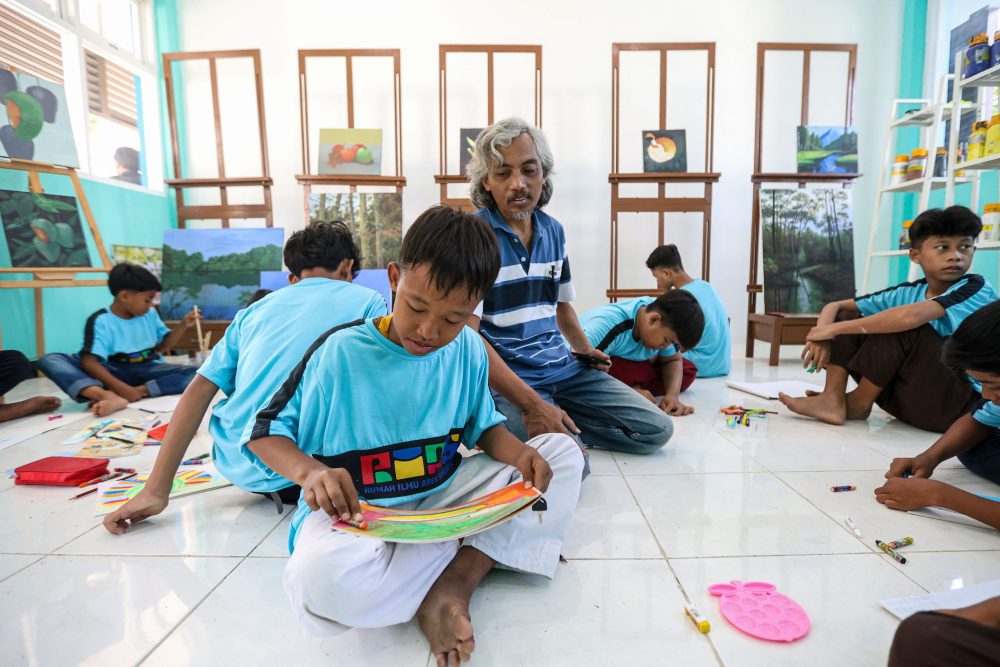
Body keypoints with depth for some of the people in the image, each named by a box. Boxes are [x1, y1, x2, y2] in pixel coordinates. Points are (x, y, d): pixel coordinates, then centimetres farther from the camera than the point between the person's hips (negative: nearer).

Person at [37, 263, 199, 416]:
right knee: (49, 360, -25)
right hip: (114, 373, -2)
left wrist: (184, 325, 2)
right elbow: (89, 361, -19)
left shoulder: (150, 314, 7)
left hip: (147, 371, 2)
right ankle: (109, 396, -51)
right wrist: (120, 387, -33)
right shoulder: (101, 321, -8)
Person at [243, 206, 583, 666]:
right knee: (325, 577, -39)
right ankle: (497, 544, -15)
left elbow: (484, 426, 9)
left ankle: (456, 580, -19)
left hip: (442, 496, 4)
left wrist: (517, 451, -15)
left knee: (563, 452, -5)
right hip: (356, 512, -4)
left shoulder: (468, 350, -3)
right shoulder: (340, 351, -13)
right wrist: (310, 471, -28)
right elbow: (264, 433, -6)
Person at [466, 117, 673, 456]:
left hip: (562, 368, 7)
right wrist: (531, 403, -26)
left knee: (657, 429, 1)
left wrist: (586, 350, 16)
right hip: (505, 379, -6)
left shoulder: (553, 230, 9)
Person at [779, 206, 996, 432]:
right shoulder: (907, 293, 3)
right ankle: (833, 399, -17)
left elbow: (912, 316, -33)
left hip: (959, 403, -5)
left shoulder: (977, 289, -13)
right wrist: (822, 333, -22)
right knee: (845, 317, -3)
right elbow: (835, 306, 1)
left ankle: (859, 404, -10)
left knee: (902, 327, -27)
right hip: (908, 397, 6)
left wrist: (834, 328, -28)